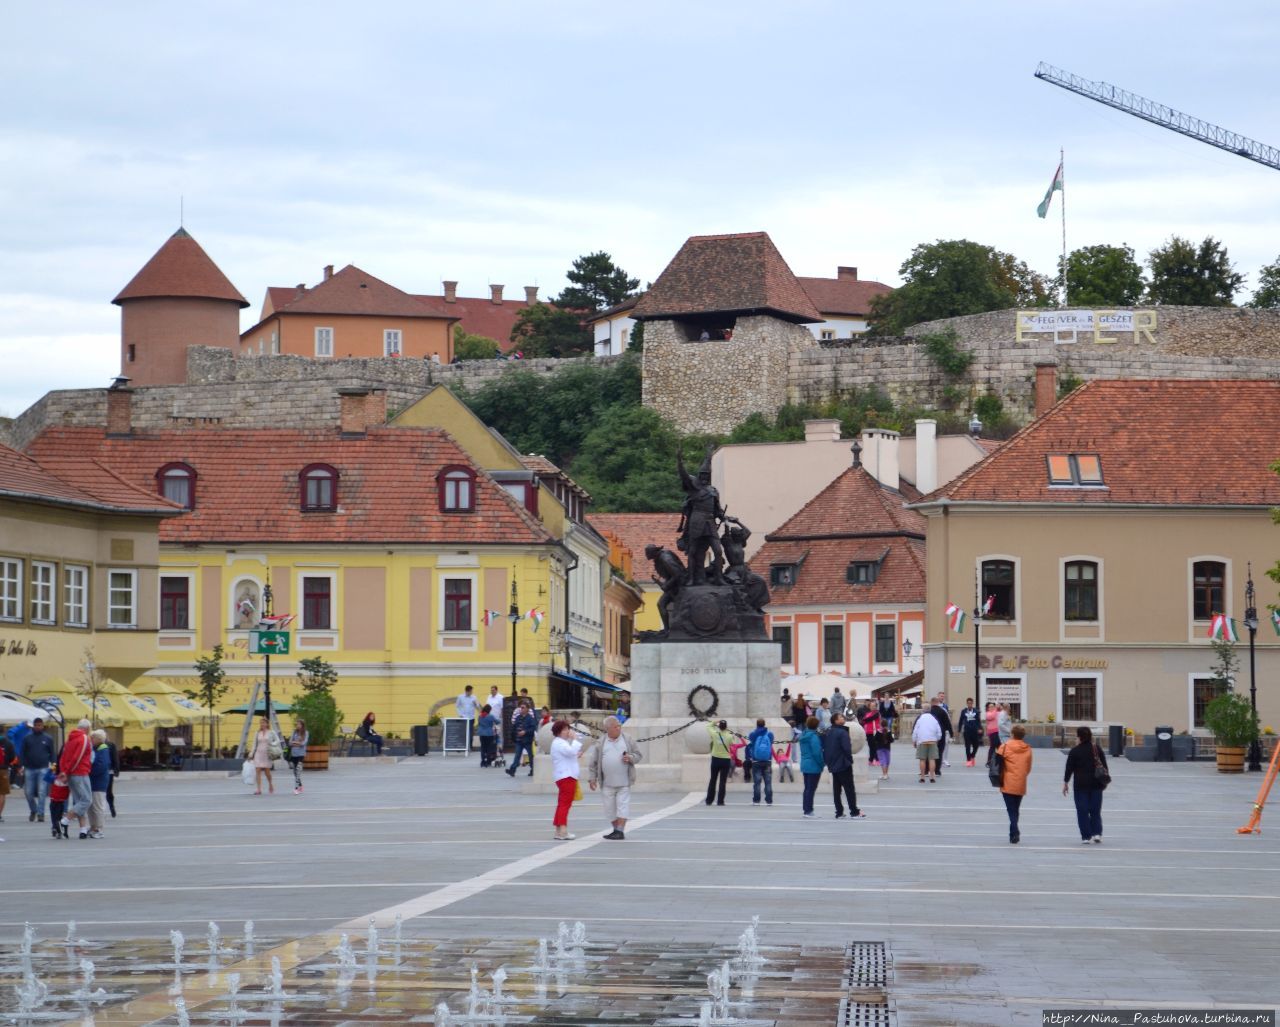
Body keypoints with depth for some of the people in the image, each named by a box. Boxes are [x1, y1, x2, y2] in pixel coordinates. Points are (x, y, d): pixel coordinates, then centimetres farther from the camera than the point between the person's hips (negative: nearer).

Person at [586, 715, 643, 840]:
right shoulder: (601, 743, 5)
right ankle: (616, 830, 19)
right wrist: (592, 778, 2)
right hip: (607, 783, 1)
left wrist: (630, 758, -11)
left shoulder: (627, 740, 5)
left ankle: (620, 831, -7)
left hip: (623, 782, -1)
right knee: (610, 808, 6)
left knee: (622, 806, -8)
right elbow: (593, 762, 6)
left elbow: (638, 755, 10)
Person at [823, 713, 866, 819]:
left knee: (836, 789, 10)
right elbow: (847, 748, -21)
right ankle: (854, 812, 0)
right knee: (849, 789, -1)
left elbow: (824, 748, 11)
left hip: (833, 765, 8)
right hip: (843, 765, -7)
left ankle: (839, 812, 10)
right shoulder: (842, 732, -16)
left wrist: (827, 761, 16)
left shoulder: (828, 732, 9)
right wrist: (850, 760, -6)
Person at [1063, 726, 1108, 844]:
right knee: (1095, 810, 11)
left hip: (1081, 784, -3)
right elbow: (1104, 764, 7)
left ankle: (1086, 836, 1)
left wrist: (1065, 782, 4)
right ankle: (1097, 833, -2)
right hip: (1096, 783, 3)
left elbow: (1069, 768, -4)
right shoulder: (1097, 748, 2)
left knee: (1082, 811, 3)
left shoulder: (1074, 751, -7)